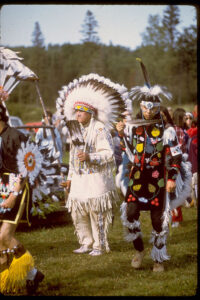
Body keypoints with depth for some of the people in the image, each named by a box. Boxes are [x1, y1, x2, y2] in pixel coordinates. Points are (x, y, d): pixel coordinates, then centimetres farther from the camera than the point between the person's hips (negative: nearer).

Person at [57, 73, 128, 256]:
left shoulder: (100, 129, -9)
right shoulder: (76, 131, 16)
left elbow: (109, 154, -16)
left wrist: (90, 157, -28)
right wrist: (70, 178, 20)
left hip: (96, 179, -8)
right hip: (79, 179, 8)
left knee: (97, 213, -4)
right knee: (78, 213, 8)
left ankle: (100, 245, 8)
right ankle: (87, 243, 22)